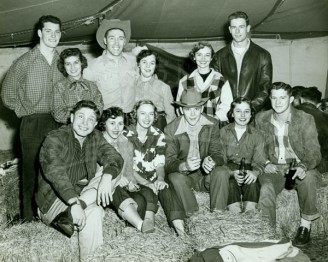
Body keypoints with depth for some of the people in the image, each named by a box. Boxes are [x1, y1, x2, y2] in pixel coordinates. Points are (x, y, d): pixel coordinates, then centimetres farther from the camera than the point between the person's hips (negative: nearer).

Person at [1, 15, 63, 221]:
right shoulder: (25, 62, -3)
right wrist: (26, 112, -1)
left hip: (57, 124, 3)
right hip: (33, 125, -2)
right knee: (32, 171, 3)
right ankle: (29, 219, 15)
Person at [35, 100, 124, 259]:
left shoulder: (95, 137, 3)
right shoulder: (55, 139, -16)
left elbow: (114, 157, -10)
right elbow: (55, 173, -32)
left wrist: (107, 177, -34)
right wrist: (74, 203, -45)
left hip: (82, 191, 7)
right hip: (54, 200, -7)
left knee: (110, 174, -15)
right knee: (94, 212, -31)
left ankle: (69, 215, -23)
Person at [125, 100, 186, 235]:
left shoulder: (159, 136, 8)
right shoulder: (126, 136, -2)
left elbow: (160, 164, 2)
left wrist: (160, 179, -22)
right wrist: (147, 183, -23)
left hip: (154, 180, 2)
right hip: (135, 182, -1)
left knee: (166, 189, -30)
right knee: (148, 194, -33)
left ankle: (182, 234, -44)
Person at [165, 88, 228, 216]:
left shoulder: (213, 124, -6)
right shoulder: (171, 130, -11)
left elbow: (217, 153, -8)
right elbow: (168, 162, -15)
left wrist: (212, 161, -34)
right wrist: (184, 166, -38)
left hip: (207, 175, 2)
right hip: (184, 175, -1)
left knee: (222, 173, -28)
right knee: (175, 178, -33)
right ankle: (192, 215, -15)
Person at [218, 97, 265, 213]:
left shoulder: (257, 135, 9)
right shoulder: (223, 132, 7)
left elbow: (259, 163, 2)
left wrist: (255, 172, -25)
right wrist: (232, 173, -22)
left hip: (248, 173, 1)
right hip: (228, 173, -1)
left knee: (253, 183, -32)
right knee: (231, 184, -33)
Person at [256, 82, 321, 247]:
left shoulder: (306, 120, -7)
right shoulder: (261, 119, 2)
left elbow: (314, 153, -10)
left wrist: (303, 166, -32)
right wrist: (265, 163, -9)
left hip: (298, 167, -1)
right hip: (274, 168, 2)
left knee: (308, 177, -35)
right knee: (265, 189, -30)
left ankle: (305, 225, -15)